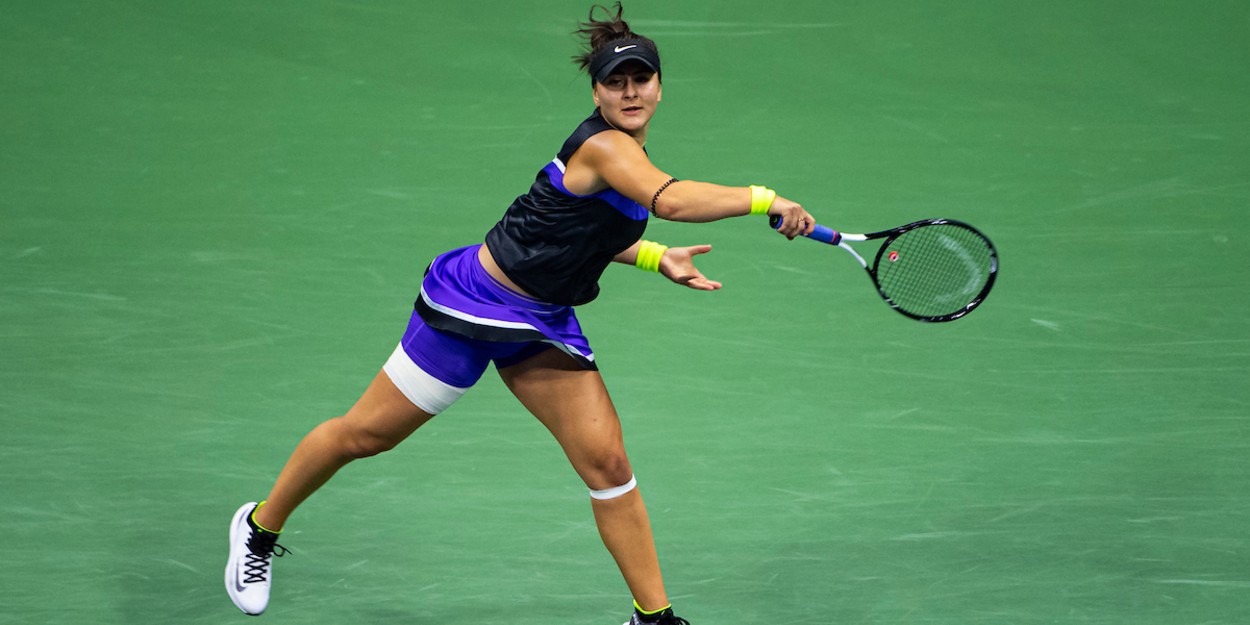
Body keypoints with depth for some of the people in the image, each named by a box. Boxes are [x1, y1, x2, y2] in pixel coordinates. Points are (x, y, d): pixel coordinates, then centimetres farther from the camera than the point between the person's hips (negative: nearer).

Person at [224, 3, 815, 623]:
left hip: (543, 325, 8)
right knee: (365, 434, 6)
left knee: (607, 462, -3)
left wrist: (658, 258, 11)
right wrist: (763, 199, -40)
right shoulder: (603, 146, -24)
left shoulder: (628, 151, 6)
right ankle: (261, 527, 28)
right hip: (472, 302, -8)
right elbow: (671, 201, -42)